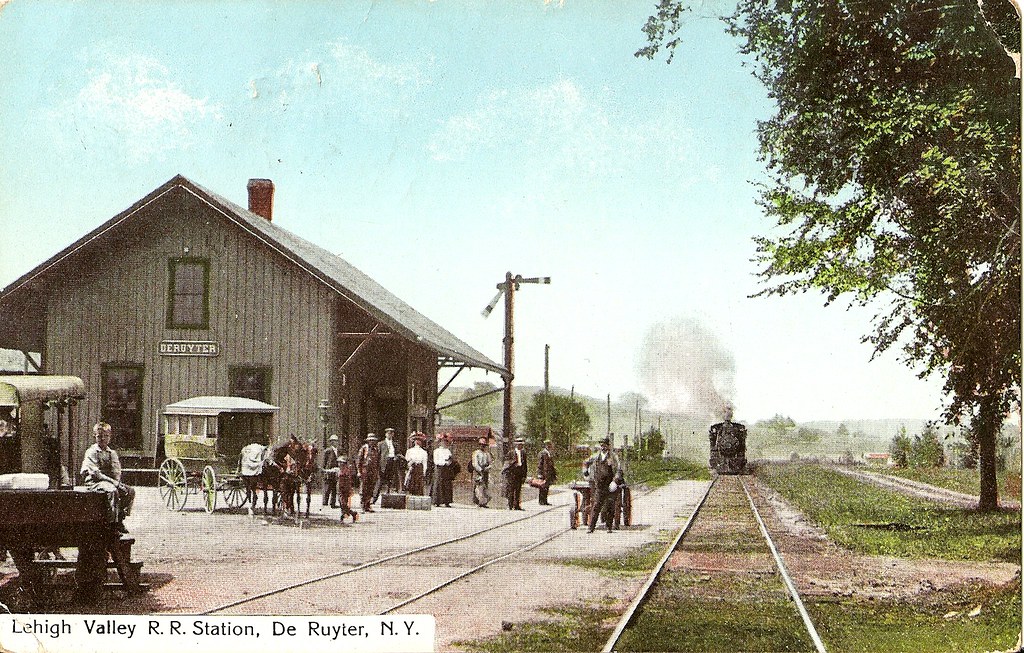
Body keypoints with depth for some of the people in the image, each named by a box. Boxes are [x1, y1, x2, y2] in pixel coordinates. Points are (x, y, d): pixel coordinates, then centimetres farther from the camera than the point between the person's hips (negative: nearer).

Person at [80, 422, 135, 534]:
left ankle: (120, 520, -6)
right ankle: (113, 522, -33)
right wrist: (112, 481, -22)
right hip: (94, 482, -7)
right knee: (113, 491, -35)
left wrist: (116, 482, -14)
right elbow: (95, 472, -15)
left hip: (110, 481, 7)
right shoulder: (91, 452, -4)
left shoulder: (112, 453, 15)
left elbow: (116, 472, 8)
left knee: (130, 491, -13)